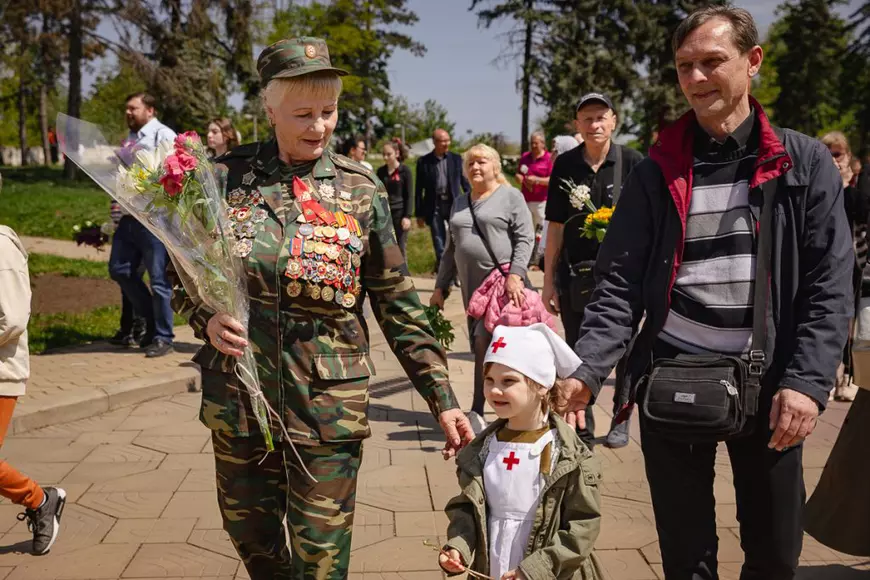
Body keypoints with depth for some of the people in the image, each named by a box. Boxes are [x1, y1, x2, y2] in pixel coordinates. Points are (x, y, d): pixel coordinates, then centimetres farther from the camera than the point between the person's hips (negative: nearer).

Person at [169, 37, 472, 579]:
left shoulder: (361, 189, -4)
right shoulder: (227, 177, -3)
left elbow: (398, 303, -1)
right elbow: (187, 276, 6)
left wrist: (442, 398, -4)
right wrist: (207, 318, -17)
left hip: (329, 406, -1)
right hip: (238, 398, 2)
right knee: (250, 536, 20)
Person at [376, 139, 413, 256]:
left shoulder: (405, 170, -4)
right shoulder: (381, 171, 8)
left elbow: (409, 195, -6)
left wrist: (407, 216, -12)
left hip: (399, 213, -4)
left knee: (399, 249, 2)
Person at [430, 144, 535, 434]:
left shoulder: (510, 196, 2)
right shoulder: (459, 203, 19)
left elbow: (525, 238, -7)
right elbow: (451, 249, 22)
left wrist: (515, 274, -20)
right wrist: (440, 287, 18)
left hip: (503, 282, -6)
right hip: (472, 285, 6)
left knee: (483, 341, -15)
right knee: (483, 347, 7)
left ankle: (478, 412, -6)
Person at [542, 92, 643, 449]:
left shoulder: (632, 162, -4)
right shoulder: (565, 165, 2)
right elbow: (556, 226, 4)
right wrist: (548, 280, 3)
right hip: (574, 274, 2)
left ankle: (621, 420, 28)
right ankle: (582, 428, 24)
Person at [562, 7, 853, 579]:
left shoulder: (804, 162, 1)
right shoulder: (657, 171, 2)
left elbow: (830, 286, -2)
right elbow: (621, 283, -2)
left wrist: (808, 382, -14)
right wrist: (586, 371, -15)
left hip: (768, 381, 0)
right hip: (672, 378, 0)